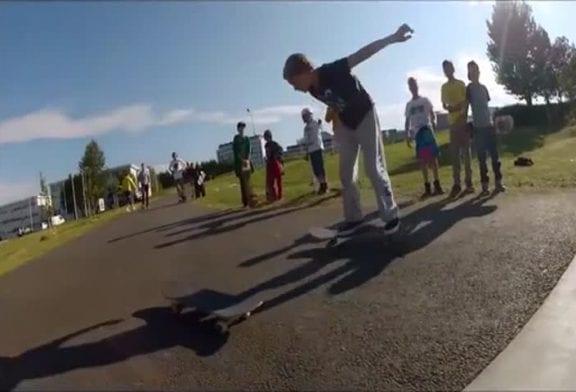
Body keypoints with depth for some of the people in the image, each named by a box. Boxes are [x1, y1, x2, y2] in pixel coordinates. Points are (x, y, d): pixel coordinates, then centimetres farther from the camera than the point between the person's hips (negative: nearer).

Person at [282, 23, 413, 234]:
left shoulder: (332, 71, -29)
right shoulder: (313, 89, -8)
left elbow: (363, 53, -36)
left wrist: (391, 38, -47)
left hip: (365, 118, -7)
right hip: (346, 125, 7)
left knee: (374, 168, -7)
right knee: (346, 173, 5)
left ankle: (391, 215, 3)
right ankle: (353, 217, 15)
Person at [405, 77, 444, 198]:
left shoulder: (425, 100, 9)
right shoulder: (409, 104, 16)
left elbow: (432, 114, 5)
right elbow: (407, 121, 17)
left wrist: (433, 122, -17)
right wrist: (407, 136, 7)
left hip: (426, 130, -3)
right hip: (416, 133, 3)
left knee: (432, 157, -8)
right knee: (422, 160, 1)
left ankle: (437, 184, -4)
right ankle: (427, 187, 5)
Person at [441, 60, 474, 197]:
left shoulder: (461, 84, 3)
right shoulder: (444, 87, 13)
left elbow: (466, 102, 0)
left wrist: (463, 116, -14)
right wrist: (448, 107, -7)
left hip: (462, 121, -3)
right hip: (452, 122, 3)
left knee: (465, 151, -1)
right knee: (454, 153, 0)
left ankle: (469, 182, 2)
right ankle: (456, 184, 3)